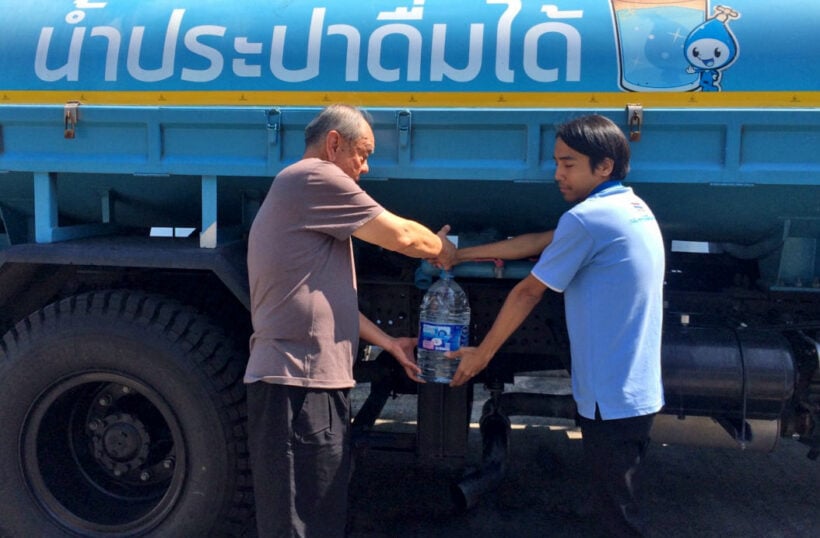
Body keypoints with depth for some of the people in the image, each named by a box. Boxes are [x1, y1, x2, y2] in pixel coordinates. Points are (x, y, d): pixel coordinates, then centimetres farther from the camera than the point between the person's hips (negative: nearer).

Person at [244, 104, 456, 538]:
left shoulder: (298, 195, 23)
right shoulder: (315, 177, -9)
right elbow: (402, 236, -8)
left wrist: (389, 343, 20)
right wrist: (443, 249, 13)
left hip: (310, 379, 11)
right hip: (299, 382, -11)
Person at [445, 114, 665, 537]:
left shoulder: (587, 218, -18)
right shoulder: (634, 209, 11)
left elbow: (528, 293, -10)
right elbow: (540, 242, 14)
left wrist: (481, 354, 2)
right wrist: (461, 255, 17)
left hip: (609, 399, -9)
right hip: (638, 393, 9)